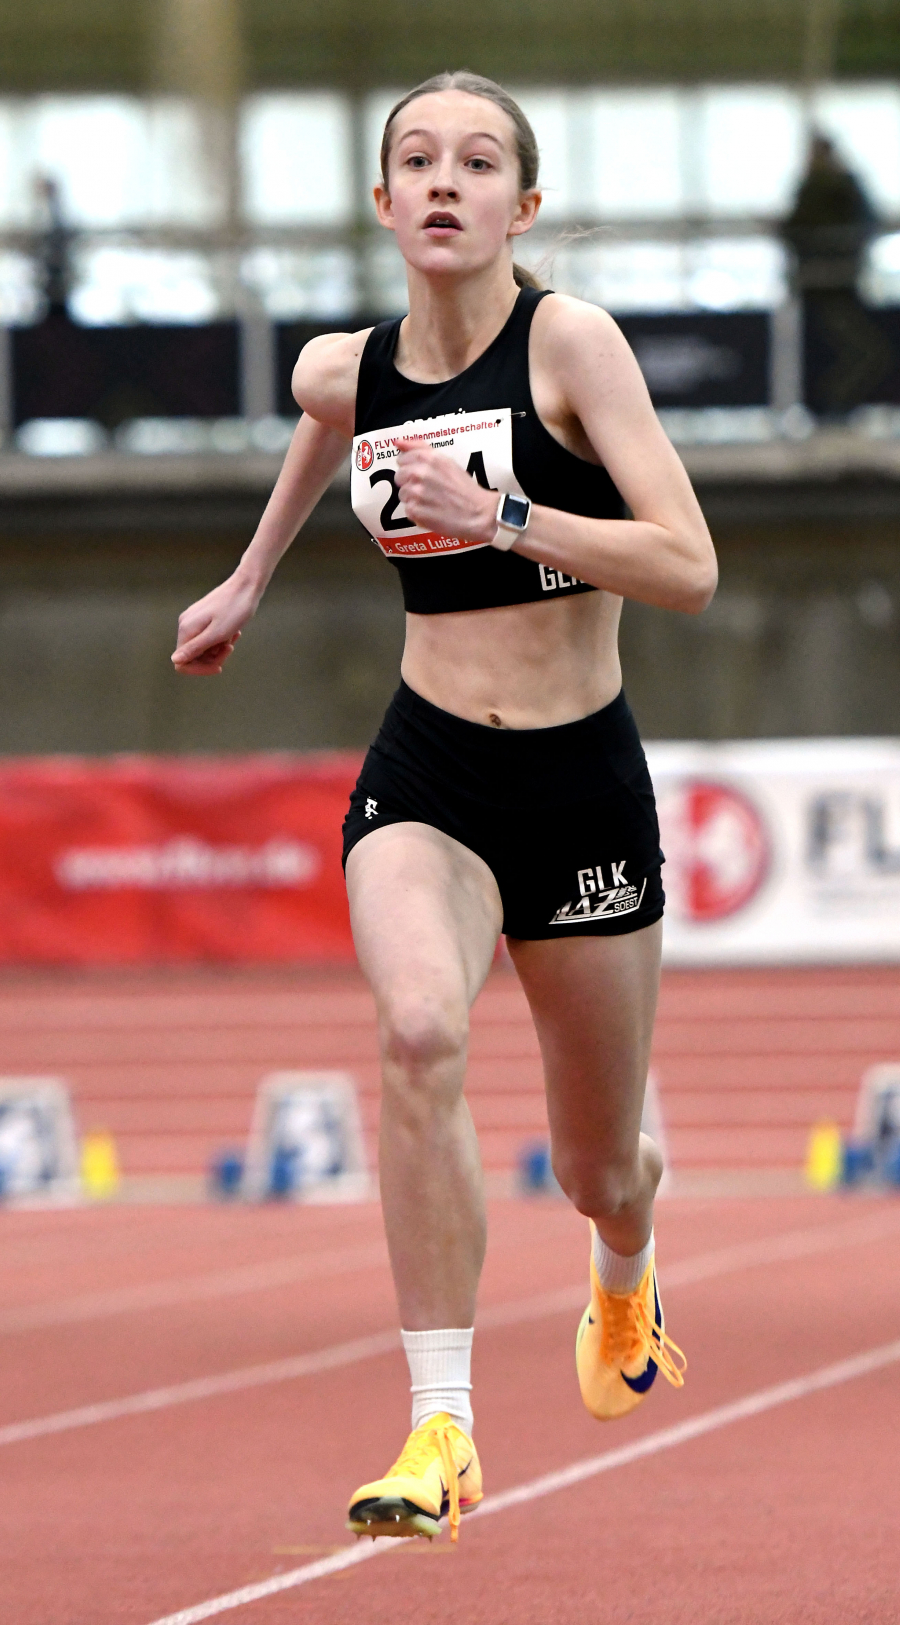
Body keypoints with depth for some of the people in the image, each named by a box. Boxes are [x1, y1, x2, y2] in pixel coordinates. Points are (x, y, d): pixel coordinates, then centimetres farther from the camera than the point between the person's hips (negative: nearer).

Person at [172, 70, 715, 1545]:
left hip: (583, 780, -2)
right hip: (425, 772, 2)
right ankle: (442, 1425, -28)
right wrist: (249, 582, 38)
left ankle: (624, 1276, 53)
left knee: (598, 1169, 13)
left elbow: (689, 570, -20)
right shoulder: (344, 371, 0)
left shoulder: (570, 342, -13)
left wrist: (503, 517, -29)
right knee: (420, 1030, -31)